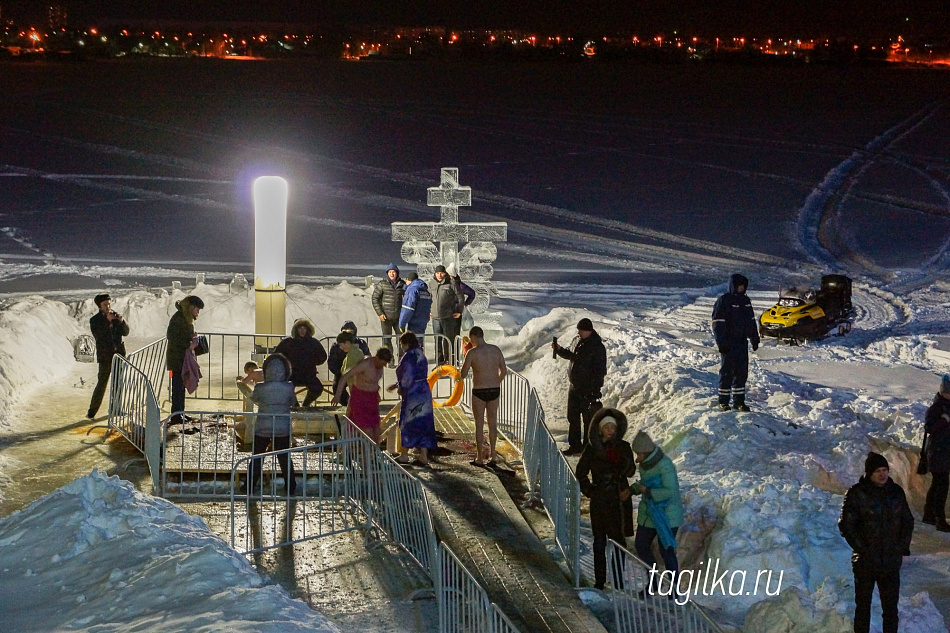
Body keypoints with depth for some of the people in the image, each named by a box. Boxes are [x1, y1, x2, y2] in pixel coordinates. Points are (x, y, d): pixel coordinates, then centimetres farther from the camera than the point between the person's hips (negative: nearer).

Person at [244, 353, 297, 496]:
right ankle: (291, 488, 23)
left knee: (257, 459, 16)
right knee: (285, 459, 17)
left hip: (262, 429, -1)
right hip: (283, 429, 1)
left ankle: (250, 487, 20)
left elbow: (253, 399, 5)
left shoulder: (260, 388, -16)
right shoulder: (288, 388, -15)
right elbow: (293, 402, 4)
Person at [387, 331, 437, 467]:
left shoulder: (409, 356, -15)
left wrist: (402, 389, -2)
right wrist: (397, 385, 23)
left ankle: (404, 455, 12)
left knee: (407, 424, 4)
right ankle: (423, 456, 9)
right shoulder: (421, 355, 13)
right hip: (425, 393, 8)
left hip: (412, 395, -8)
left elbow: (408, 377, -21)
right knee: (423, 424, 8)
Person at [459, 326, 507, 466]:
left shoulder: (472, 353, -14)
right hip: (494, 390, 4)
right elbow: (504, 370, 7)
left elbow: (463, 375, -11)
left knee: (479, 424, 4)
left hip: (479, 391, -4)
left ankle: (480, 458, 9)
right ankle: (492, 454, 17)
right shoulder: (496, 350, 1)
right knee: (492, 422, 14)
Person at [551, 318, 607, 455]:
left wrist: (595, 388, -21)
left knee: (588, 418, 0)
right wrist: (559, 349, 10)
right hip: (575, 387, 9)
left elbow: (600, 370, -18)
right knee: (573, 418, 15)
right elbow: (571, 356, 25)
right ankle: (574, 445, 27)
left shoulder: (597, 347, -18)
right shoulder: (577, 341, 7)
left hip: (588, 389, -9)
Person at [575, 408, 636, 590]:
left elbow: (630, 472, -9)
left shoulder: (623, 447, 1)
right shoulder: (592, 448, 3)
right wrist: (588, 490, 3)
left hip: (619, 499, -1)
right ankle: (599, 581, 10)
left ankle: (618, 581, 2)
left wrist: (622, 461, -26)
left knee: (618, 539, -3)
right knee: (599, 541, 5)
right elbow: (581, 472, 12)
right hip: (599, 500, 1)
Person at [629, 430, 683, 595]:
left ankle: (674, 587, 11)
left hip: (667, 514, -9)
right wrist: (631, 489, 0)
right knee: (641, 545, 14)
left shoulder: (665, 465, -23)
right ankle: (652, 583, 30)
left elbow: (670, 491, -27)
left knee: (666, 551, -4)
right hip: (649, 512, 9)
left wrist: (646, 491, -22)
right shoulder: (645, 463, 1)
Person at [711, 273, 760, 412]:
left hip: (742, 342, 6)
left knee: (742, 372, 7)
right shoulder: (723, 301, -8)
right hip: (729, 342, -6)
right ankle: (723, 401, 5)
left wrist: (755, 339, 18)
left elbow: (751, 321, 22)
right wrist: (721, 343, -17)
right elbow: (718, 324, -12)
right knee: (727, 371, -2)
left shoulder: (745, 301, 14)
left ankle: (739, 400, 14)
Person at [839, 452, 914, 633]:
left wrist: (903, 547, 1)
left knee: (891, 608, 10)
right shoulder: (856, 494, -10)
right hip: (865, 563, -3)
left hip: (891, 562, 3)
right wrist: (862, 549, -14)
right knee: (863, 605, 11)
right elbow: (846, 526, -10)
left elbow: (908, 521, 11)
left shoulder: (896, 492, 2)